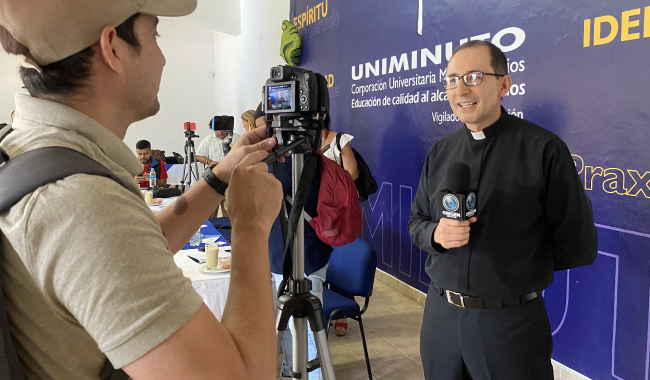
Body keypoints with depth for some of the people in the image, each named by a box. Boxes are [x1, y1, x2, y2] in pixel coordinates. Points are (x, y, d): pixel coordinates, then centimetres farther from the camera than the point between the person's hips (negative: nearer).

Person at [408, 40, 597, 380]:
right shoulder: (440, 152, 5)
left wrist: (517, 268, 0)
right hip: (440, 313, 5)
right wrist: (437, 234, -11)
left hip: (512, 322, -4)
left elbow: (578, 245, -7)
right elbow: (416, 223, 10)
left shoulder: (543, 148, -10)